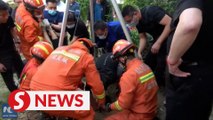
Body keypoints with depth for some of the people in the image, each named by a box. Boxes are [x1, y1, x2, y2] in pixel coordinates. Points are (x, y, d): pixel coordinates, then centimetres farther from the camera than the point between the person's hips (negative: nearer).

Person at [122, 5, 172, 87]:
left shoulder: (150, 12, -23)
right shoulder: (138, 22, 2)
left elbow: (170, 23, -29)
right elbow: (143, 38, 8)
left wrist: (158, 43, -29)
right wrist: (139, 52, -8)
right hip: (158, 41, 8)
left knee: (160, 68, -11)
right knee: (147, 65, 10)